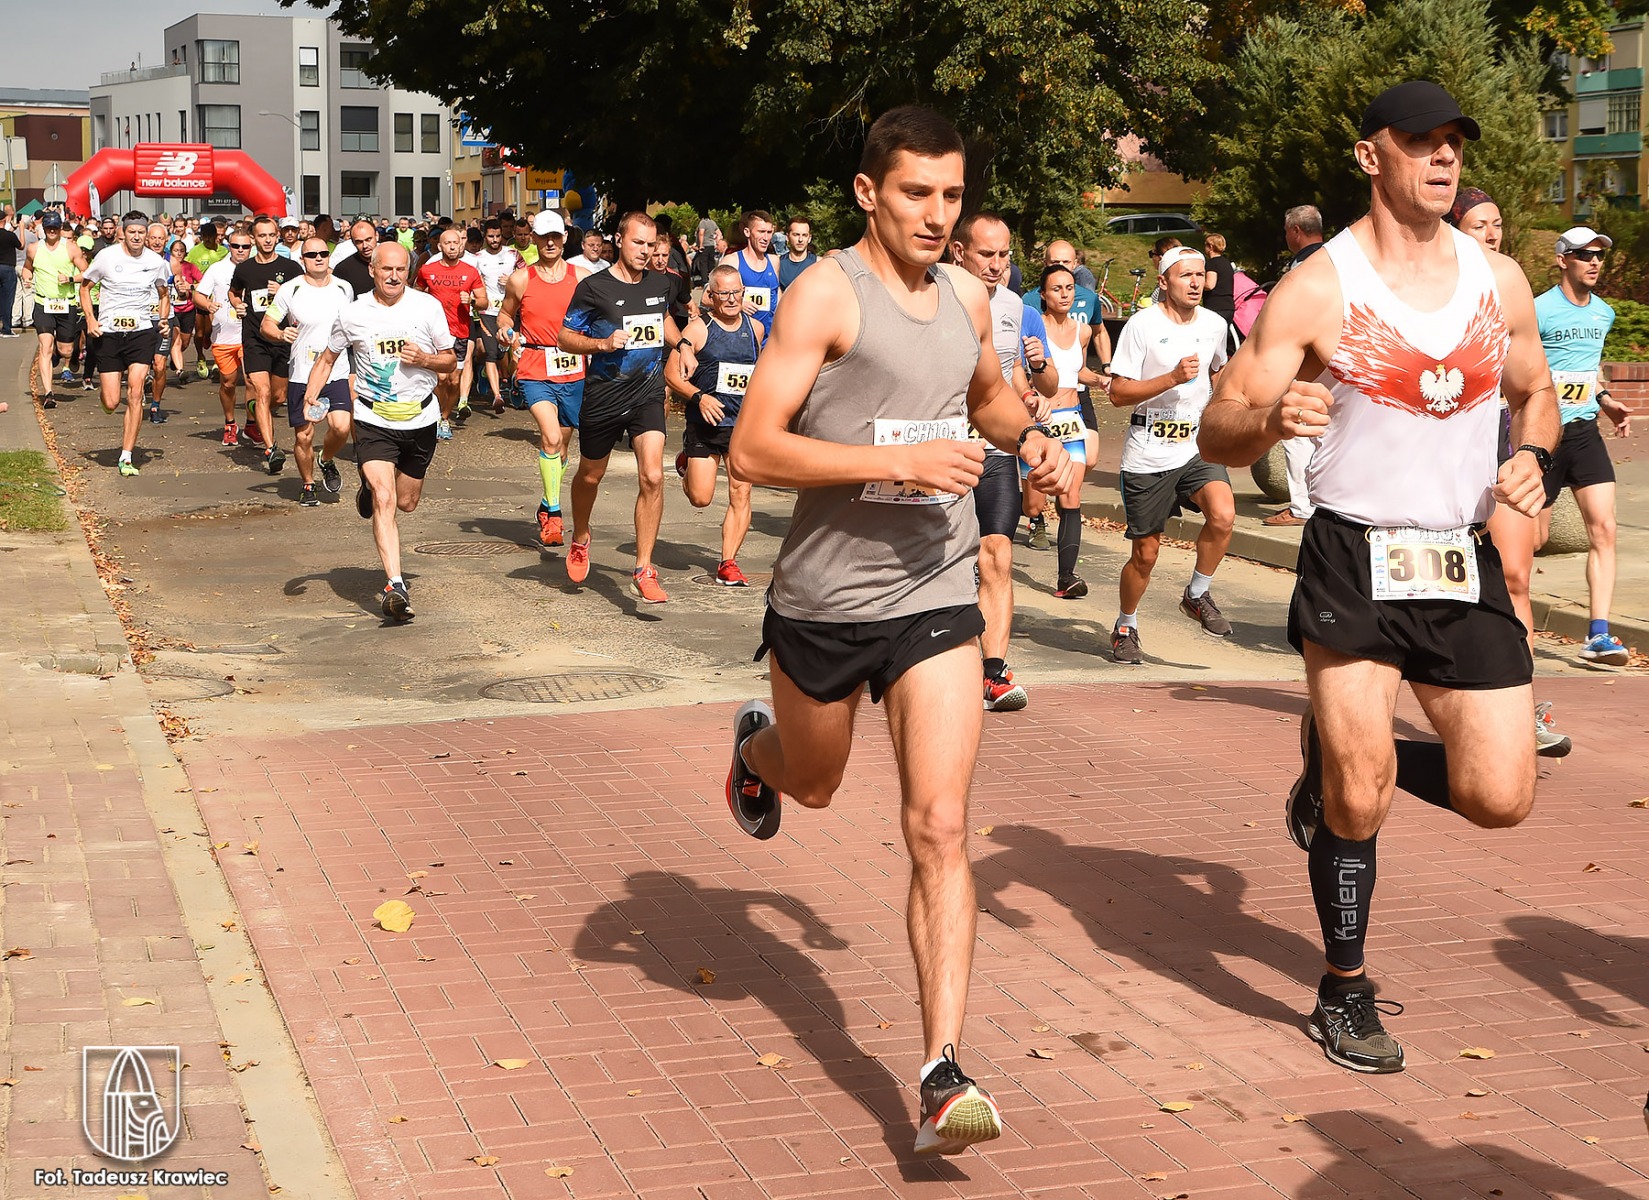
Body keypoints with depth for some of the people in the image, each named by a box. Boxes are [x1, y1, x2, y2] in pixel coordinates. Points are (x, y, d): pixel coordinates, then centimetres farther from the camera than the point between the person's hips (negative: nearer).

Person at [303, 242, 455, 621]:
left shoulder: (428, 307, -3)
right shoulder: (353, 313, -3)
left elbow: (449, 361, 5)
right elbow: (327, 358, 10)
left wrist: (424, 359, -16)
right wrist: (311, 394, -6)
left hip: (420, 417, 2)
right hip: (373, 420, -2)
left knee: (406, 502, 16)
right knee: (384, 501, -17)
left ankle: (371, 491, 52)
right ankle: (395, 586, -18)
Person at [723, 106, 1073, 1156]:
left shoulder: (967, 295, 6)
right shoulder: (828, 294, -12)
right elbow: (751, 449, -20)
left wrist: (1032, 437, 7)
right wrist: (897, 459, -26)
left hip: (937, 597, 3)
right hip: (825, 596, -3)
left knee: (940, 829, -9)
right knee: (813, 785, 22)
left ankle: (942, 1077, -9)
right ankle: (755, 748, 61)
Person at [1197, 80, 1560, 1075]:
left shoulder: (1501, 281, 7)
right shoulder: (1317, 290, -6)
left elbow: (1535, 393, 23)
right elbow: (1218, 437, -7)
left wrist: (1534, 458, 1)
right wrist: (1272, 417, -29)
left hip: (1467, 564, 4)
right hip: (1354, 563, -4)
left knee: (1502, 798, -2)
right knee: (1357, 805, -5)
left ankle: (1342, 756, 27)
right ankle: (1346, 993, 19)